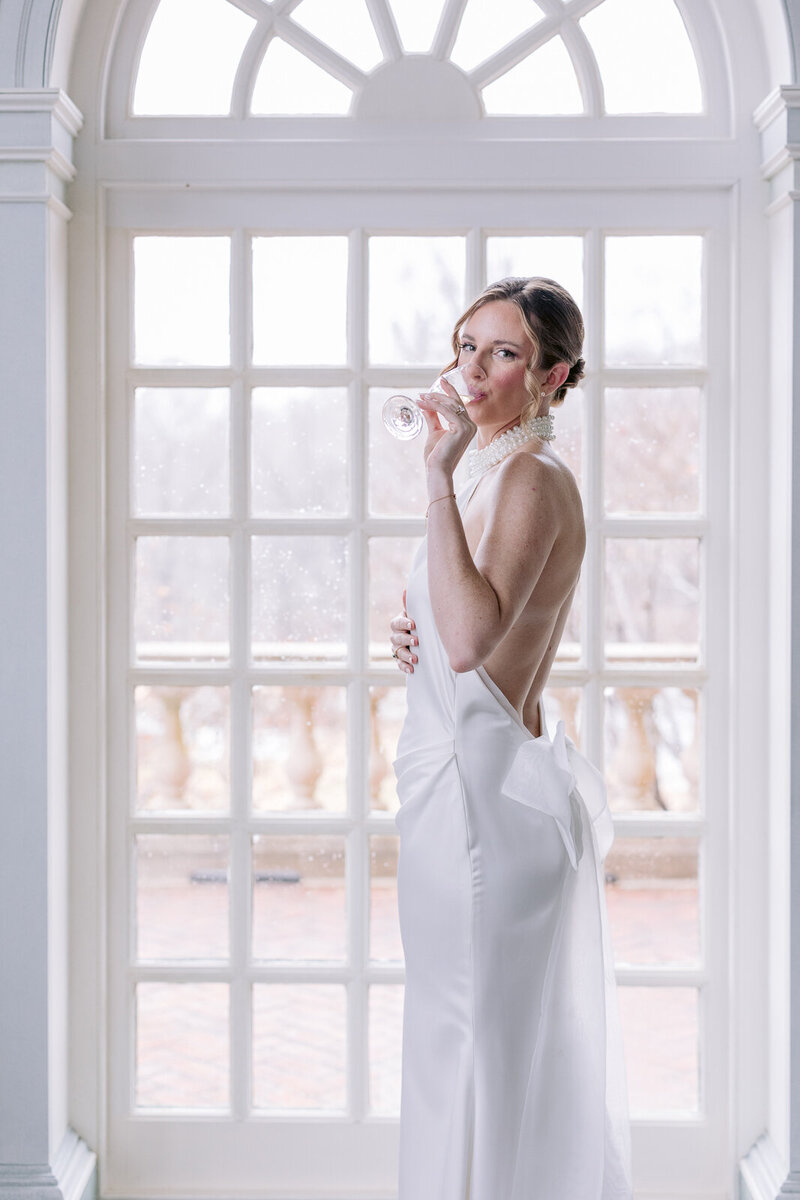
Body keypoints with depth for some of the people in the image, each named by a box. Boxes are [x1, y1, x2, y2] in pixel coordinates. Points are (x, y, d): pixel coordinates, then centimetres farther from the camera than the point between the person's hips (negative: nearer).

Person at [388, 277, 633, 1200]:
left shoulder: (533, 481, -15)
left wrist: (438, 474, -29)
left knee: (475, 1047, -2)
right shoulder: (496, 477, 16)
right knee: (521, 1055, 18)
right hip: (467, 784, 10)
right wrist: (420, 637, 6)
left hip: (482, 793, -10)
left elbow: (470, 637, -31)